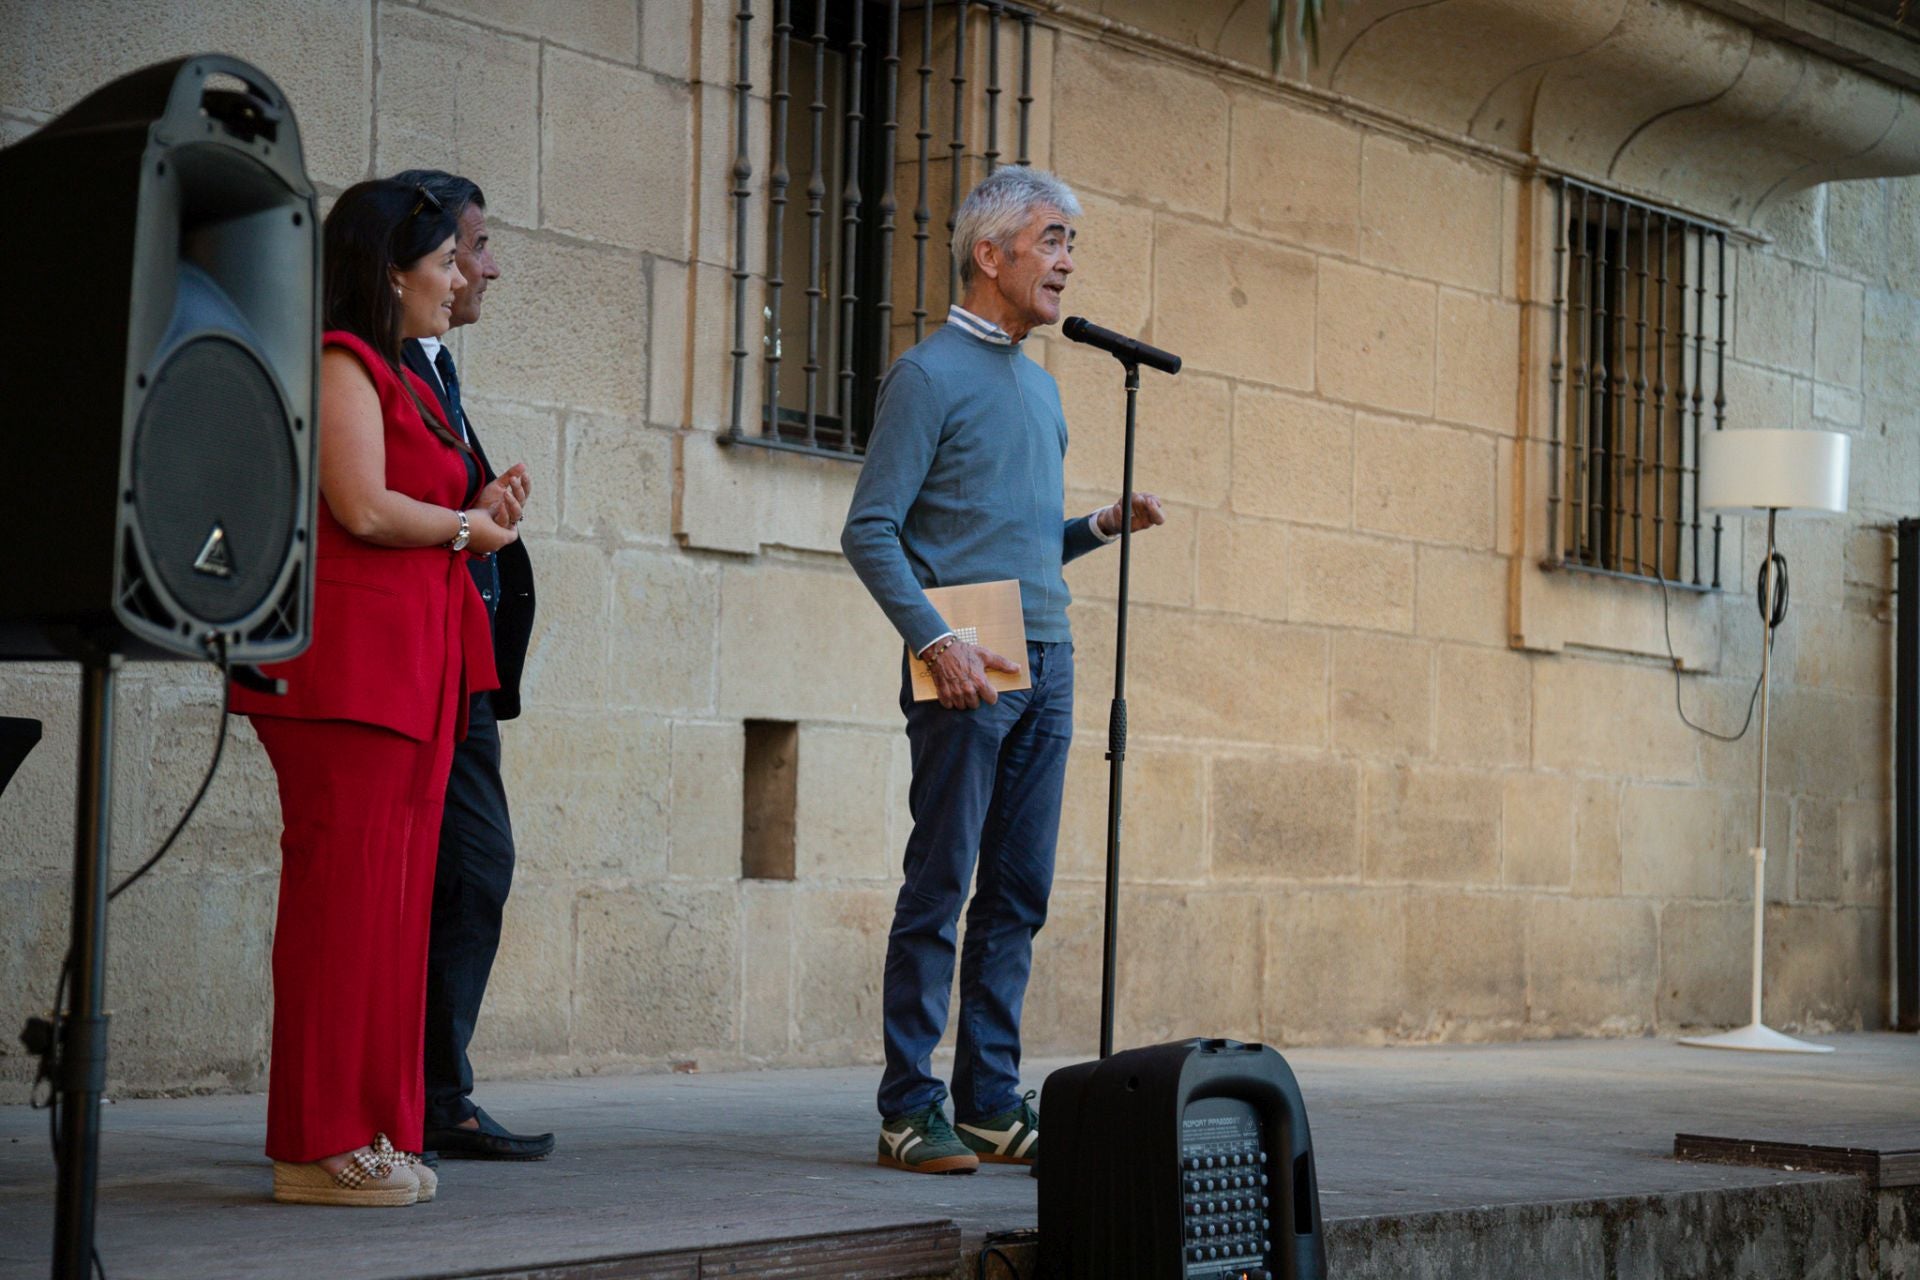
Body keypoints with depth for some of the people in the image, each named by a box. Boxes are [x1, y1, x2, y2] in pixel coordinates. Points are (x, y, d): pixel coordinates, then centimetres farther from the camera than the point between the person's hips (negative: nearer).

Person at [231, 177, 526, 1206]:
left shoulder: (398, 377, 23)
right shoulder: (342, 362, -8)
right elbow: (363, 509, -17)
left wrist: (479, 514, 7)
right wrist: (469, 526, -2)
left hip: (414, 665, 10)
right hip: (351, 659, -10)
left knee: (395, 888, 9)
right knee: (344, 885, -9)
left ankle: (373, 1130, 13)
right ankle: (322, 1144, -5)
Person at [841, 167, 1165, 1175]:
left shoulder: (1040, 387, 20)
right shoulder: (930, 374, -4)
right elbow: (869, 532, -10)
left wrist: (1104, 525, 8)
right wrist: (936, 639, -20)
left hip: (1044, 666, 8)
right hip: (965, 670, -8)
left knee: (1017, 894, 7)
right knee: (940, 889, -6)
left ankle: (992, 1102, 12)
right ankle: (910, 1110, -2)